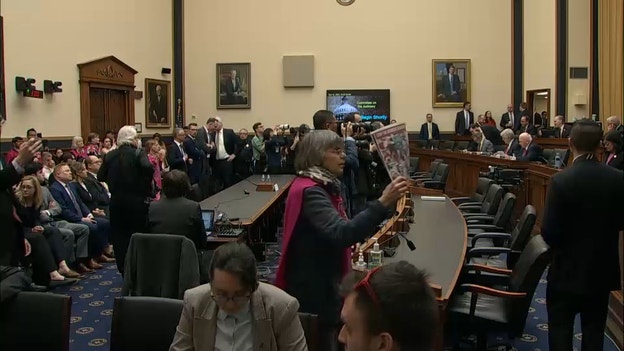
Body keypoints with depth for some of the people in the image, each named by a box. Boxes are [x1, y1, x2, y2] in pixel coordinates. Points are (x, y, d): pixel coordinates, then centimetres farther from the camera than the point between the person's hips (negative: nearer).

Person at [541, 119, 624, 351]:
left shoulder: (561, 180, -20)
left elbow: (549, 231, -19)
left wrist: (559, 246, 2)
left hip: (568, 268, -4)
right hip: (603, 267, 4)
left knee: (560, 328, 9)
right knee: (594, 328, 17)